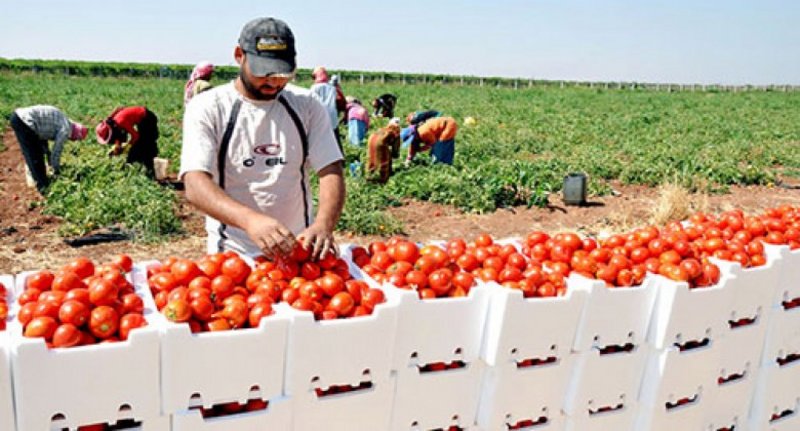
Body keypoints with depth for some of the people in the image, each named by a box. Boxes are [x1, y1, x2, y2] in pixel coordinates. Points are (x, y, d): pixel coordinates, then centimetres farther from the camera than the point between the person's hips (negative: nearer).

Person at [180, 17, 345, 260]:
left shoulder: (307, 106, 4)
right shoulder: (207, 108, -4)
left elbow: (331, 172, -2)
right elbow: (195, 185, -15)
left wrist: (324, 223, -23)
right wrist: (250, 220, -34)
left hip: (298, 247, 2)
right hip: (232, 254, -2)